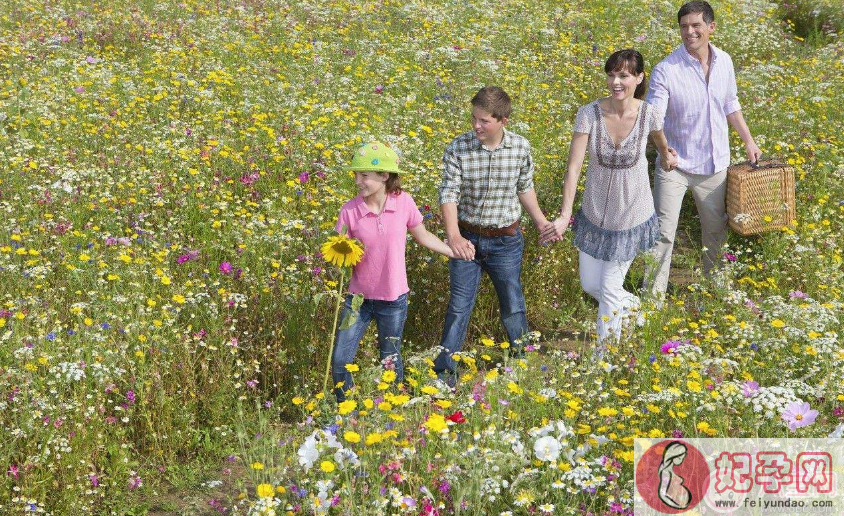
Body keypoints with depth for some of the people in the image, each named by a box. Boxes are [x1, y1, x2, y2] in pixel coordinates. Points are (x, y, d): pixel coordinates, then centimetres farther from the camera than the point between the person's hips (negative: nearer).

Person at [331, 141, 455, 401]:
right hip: (358, 298, 0)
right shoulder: (349, 211, -11)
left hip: (393, 299, 0)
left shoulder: (403, 202, -9)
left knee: (390, 361, 14)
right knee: (340, 361, 0)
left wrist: (455, 253, 13)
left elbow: (422, 236, 8)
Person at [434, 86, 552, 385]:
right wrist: (453, 236, -33)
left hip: (506, 240, 1)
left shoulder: (520, 148, -9)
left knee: (513, 305, 16)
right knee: (459, 306, 5)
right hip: (466, 239, -1)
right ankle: (444, 371, 17)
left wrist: (541, 222, 9)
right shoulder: (458, 149, -15)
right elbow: (448, 194, -19)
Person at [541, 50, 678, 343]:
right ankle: (629, 304, 46)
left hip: (631, 216, -2)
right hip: (595, 213, 2)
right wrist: (564, 216, -30)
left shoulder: (647, 114, -18)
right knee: (589, 285, 15)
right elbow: (573, 167, -22)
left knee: (609, 288, 4)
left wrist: (667, 155, 28)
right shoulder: (589, 114, -20)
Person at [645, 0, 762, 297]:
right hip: (675, 165, -5)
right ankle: (654, 295, 6)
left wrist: (748, 141, 15)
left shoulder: (724, 62, -1)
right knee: (663, 233, -5)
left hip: (715, 165, 5)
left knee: (716, 229, 19)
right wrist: (662, 147, -45)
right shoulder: (666, 70, -18)